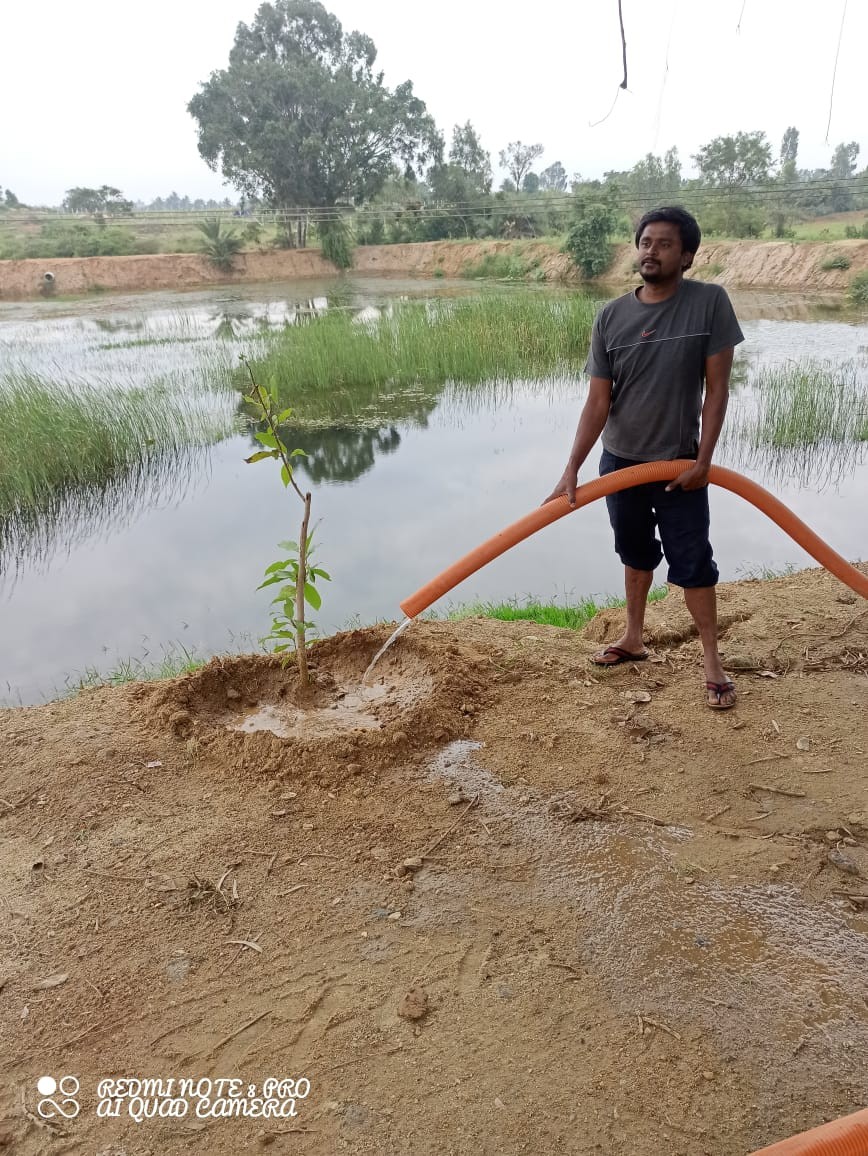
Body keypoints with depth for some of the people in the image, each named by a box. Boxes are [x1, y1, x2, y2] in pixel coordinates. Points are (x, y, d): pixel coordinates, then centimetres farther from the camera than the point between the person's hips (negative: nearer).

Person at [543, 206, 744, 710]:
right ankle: (634, 638, 35)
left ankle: (713, 659, 16)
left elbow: (717, 387, -9)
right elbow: (598, 401, -7)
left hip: (680, 463, -3)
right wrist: (572, 469, -15)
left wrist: (703, 459, -13)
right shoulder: (611, 317, -6)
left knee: (692, 561, 2)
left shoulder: (710, 302, -11)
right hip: (619, 461, 3)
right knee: (636, 554, 18)